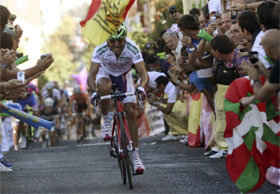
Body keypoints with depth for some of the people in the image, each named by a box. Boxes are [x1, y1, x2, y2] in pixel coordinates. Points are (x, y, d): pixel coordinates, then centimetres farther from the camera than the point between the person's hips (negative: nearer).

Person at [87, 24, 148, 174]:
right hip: (105, 73, 0)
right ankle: (106, 121, -15)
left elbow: (143, 73, -35)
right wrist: (93, 91, -55)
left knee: (131, 112, -12)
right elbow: (92, 75, -35)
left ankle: (135, 155, -5)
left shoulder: (132, 48, -32)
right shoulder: (100, 49, -33)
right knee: (105, 87, -39)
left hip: (124, 76, 1)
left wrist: (141, 86, -56)